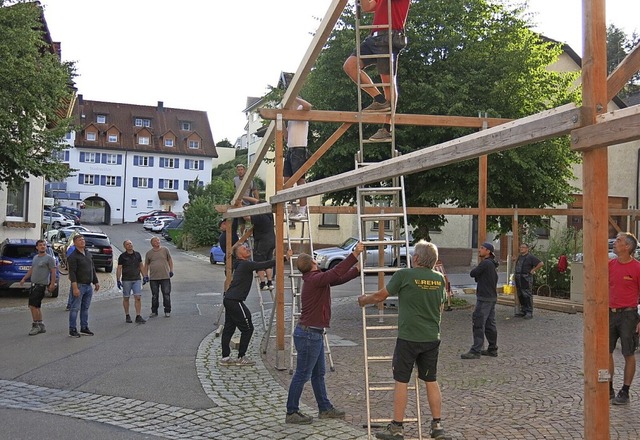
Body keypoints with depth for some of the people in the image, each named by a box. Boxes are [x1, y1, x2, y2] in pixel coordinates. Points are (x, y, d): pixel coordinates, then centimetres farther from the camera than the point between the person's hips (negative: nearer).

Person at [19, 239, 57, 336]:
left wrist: (52, 284, -17)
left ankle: (35, 325, -3)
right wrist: (24, 279, 22)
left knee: (33, 305, -12)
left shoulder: (49, 258, -7)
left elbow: (53, 272, -10)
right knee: (36, 306, 10)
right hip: (33, 284, 8)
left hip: (41, 285, -8)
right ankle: (41, 326, 17)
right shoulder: (35, 257, 17)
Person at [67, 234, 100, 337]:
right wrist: (75, 288, -22)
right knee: (75, 308, -3)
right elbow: (72, 273, -16)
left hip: (89, 286, 7)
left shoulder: (88, 254, 14)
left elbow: (93, 269, 21)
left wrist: (96, 282, 16)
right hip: (79, 286, -7)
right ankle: (72, 330, 2)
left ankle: (84, 328, 18)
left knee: (85, 308, 11)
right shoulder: (73, 256, -10)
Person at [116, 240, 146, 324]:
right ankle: (127, 316, 20)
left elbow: (141, 266, 16)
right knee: (126, 298, 7)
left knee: (138, 298, -6)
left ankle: (138, 316, -5)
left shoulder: (137, 254, 8)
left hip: (137, 279, 2)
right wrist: (118, 280, -8)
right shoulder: (122, 256, -2)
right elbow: (119, 269, -2)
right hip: (126, 280, -2)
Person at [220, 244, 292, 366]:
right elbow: (265, 265, -20)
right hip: (235, 301, -10)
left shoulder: (242, 265, 16)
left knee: (228, 328, 12)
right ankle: (241, 358, 7)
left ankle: (225, 357, 18)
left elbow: (261, 265, 24)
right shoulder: (246, 265, -13)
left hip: (228, 300, 10)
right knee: (247, 329, 0)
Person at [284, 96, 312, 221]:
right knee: (287, 180, 4)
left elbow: (308, 106, -26)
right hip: (290, 149, 9)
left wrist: (294, 97, -16)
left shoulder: (301, 111, -1)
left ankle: (302, 211, -13)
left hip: (299, 149, -9)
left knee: (300, 179, -11)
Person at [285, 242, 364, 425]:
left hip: (315, 334, 10)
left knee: (318, 374, 18)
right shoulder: (315, 279, -18)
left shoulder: (317, 279, 12)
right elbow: (336, 273, -32)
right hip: (308, 334, -10)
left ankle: (325, 409, 28)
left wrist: (358, 269, 9)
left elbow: (339, 279, 18)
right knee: (302, 375, -1)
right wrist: (354, 255, -31)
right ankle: (291, 413, 9)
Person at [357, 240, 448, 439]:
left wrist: (364, 300, 17)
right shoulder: (439, 278, 4)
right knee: (431, 381, 15)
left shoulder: (404, 275, -12)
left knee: (401, 381, 4)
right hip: (432, 338, 5)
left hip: (408, 337, -5)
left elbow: (380, 296, -2)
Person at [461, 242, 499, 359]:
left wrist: (478, 267, 7)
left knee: (478, 324, -8)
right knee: (490, 324, 14)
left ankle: (475, 351, -7)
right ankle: (492, 349, 20)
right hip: (492, 297, 10)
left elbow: (473, 273, -10)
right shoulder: (492, 264, 15)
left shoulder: (485, 263, -16)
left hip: (484, 298, -10)